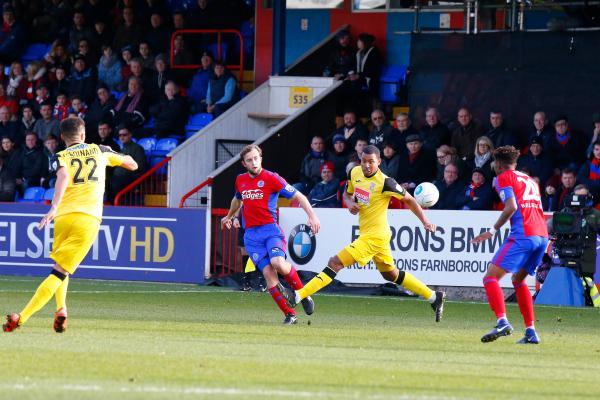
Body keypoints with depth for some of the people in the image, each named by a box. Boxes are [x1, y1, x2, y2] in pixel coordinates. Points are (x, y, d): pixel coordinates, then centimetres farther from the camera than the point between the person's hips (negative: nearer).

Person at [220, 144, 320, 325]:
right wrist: (229, 216, 54)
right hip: (251, 234, 4)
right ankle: (289, 314, -9)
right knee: (268, 272, -13)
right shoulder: (241, 180, 14)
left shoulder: (271, 178, -3)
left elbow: (298, 196, -5)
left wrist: (312, 216, -18)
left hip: (270, 229, -4)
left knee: (278, 263, -29)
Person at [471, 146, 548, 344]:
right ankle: (531, 331, 16)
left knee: (491, 277, -9)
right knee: (518, 280, 24)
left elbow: (511, 207, -10)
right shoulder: (530, 180, 27)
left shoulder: (504, 178, 6)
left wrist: (492, 231, -7)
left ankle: (502, 321, -31)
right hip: (542, 235, 8)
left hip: (522, 235, -8)